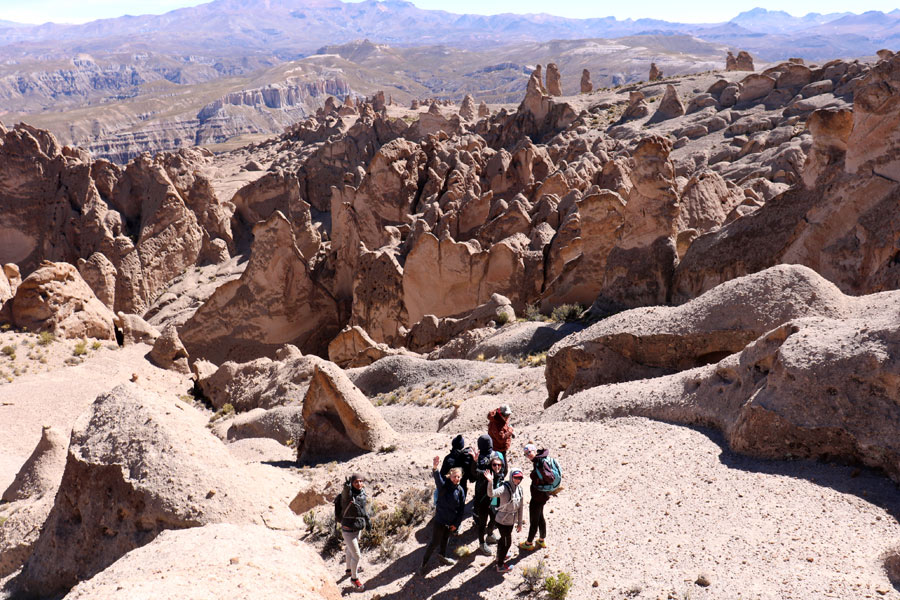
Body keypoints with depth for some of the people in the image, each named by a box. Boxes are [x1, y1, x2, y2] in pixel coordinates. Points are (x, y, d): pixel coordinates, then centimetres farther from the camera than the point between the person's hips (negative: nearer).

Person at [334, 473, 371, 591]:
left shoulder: (362, 493, -1)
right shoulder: (348, 494, -21)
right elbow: (346, 490, -44)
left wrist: (368, 521, 18)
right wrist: (347, 485, -59)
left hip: (357, 529, 7)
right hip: (348, 530, -7)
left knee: (350, 549, 29)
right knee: (356, 555, -1)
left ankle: (349, 569, 53)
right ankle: (354, 578, 19)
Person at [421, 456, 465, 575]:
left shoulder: (460, 490, -4)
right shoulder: (444, 485, -18)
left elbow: (461, 509, 3)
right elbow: (438, 478, -42)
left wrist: (456, 524, 1)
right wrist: (435, 468, -63)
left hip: (451, 522, 5)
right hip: (439, 520, -5)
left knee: (445, 540, 24)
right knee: (435, 542, 1)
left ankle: (443, 556, 48)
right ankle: (424, 563, 17)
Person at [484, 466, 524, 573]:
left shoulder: (519, 488, -4)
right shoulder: (505, 488, -27)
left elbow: (520, 506, 5)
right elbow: (491, 494, -45)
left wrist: (519, 522, 11)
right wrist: (490, 482, -64)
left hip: (511, 521, 7)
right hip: (503, 521, -7)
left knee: (504, 539, 28)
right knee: (507, 542, 4)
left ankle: (500, 556, 52)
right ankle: (500, 566, 22)